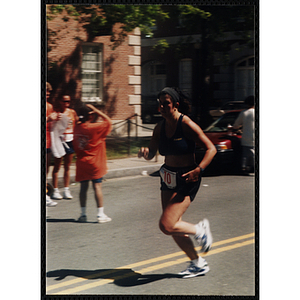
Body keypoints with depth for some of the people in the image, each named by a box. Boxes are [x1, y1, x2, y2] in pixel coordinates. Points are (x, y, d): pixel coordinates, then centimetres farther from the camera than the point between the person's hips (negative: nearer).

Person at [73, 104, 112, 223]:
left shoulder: (77, 127, 2)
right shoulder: (94, 128, -15)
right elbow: (108, 121, -6)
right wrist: (95, 110, -6)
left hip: (81, 163, 5)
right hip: (94, 163, -5)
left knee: (83, 187, 9)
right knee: (97, 187, 0)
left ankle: (83, 214, 12)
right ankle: (100, 214, 2)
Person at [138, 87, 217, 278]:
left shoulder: (186, 124, -16)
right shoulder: (160, 128, 4)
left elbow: (211, 149, -16)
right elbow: (152, 153, 11)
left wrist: (198, 170, -26)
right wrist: (145, 152, -13)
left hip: (186, 180, -7)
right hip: (168, 179, 7)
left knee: (166, 225, -16)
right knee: (174, 228, 11)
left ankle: (200, 230, 12)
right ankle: (198, 264, 30)